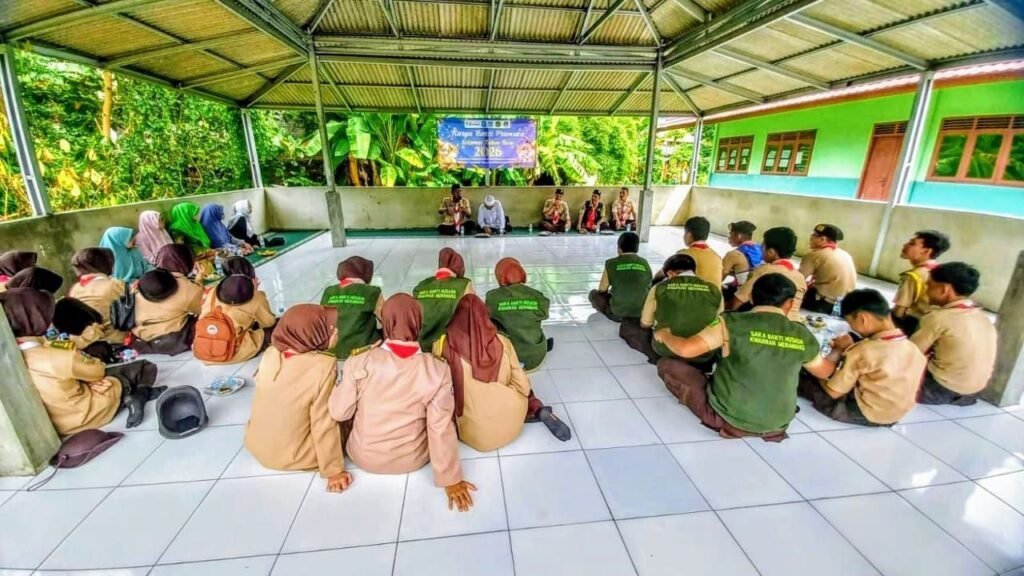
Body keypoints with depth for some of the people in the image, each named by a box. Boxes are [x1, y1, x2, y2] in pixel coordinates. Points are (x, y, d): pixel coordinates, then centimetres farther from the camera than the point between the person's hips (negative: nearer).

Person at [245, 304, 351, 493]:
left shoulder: (270, 354, -12)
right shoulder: (323, 366, -28)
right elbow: (324, 424, -22)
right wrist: (334, 471, -10)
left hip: (256, 447, 6)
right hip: (292, 457, -5)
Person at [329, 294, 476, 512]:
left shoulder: (358, 364, -21)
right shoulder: (437, 370, -24)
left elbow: (339, 412, -9)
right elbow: (441, 429, -20)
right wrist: (451, 480, -8)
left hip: (364, 457, 1)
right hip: (413, 460, -1)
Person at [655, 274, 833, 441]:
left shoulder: (732, 323, -17)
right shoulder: (803, 336, -4)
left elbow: (686, 349, -23)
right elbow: (824, 372, 14)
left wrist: (664, 334, -2)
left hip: (728, 416, -4)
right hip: (778, 423, 4)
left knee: (667, 364, 5)